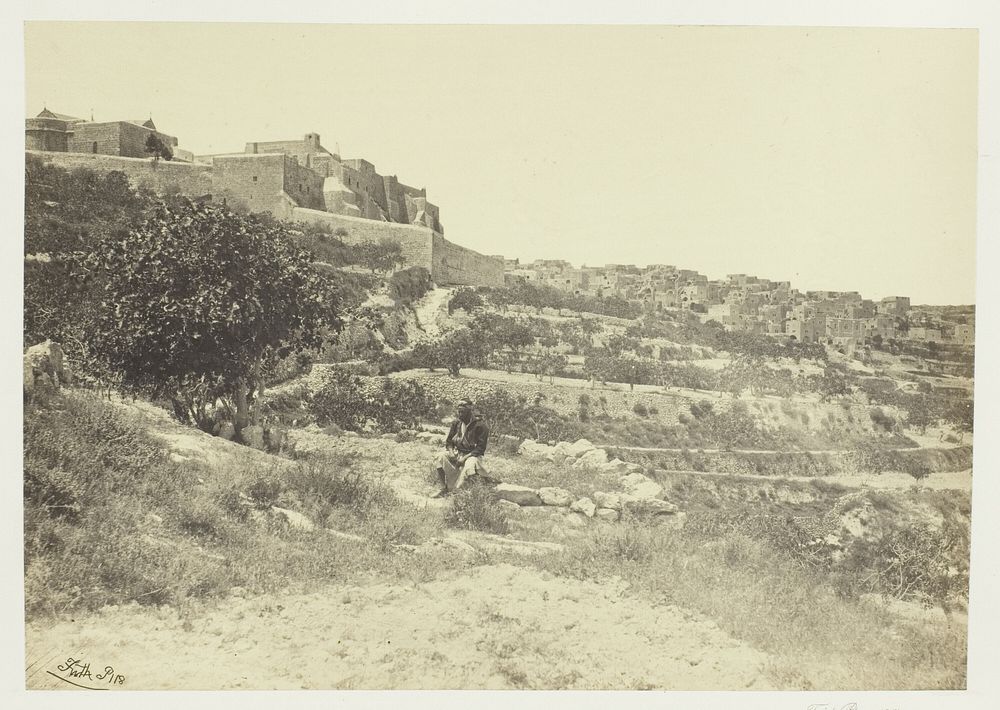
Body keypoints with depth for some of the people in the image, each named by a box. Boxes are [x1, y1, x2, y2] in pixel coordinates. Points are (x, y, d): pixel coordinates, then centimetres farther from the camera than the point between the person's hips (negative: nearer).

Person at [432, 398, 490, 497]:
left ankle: (454, 491, -39)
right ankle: (444, 489, -21)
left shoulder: (480, 425, -13)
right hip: (457, 453, 5)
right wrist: (451, 452, -11)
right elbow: (448, 441, 11)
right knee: (442, 458, -21)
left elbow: (480, 448, -15)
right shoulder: (456, 423, 4)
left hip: (473, 455, -5)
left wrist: (464, 458, -22)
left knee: (469, 466, -38)